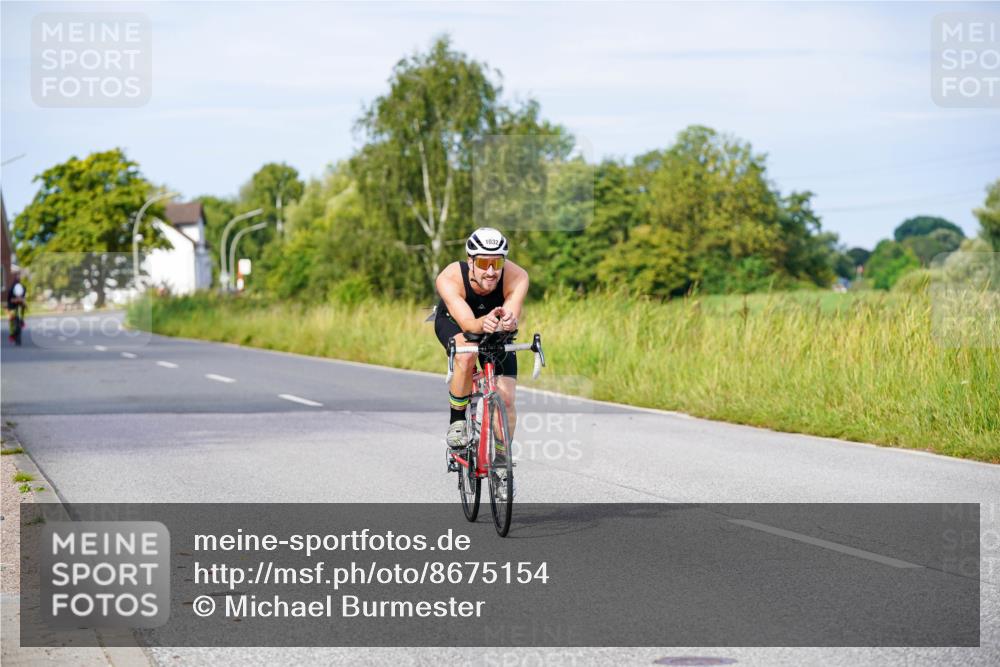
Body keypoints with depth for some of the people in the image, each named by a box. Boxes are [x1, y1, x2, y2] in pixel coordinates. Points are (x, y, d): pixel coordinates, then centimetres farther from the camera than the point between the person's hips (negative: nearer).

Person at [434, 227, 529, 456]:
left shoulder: (517, 277, -35)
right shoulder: (449, 279, -38)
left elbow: (512, 315, -45)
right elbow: (467, 323, -47)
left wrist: (508, 322, -69)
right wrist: (483, 323, -69)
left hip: (496, 328, 2)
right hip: (453, 322, -2)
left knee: (506, 399, -9)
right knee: (466, 357, -36)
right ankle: (457, 421, -14)